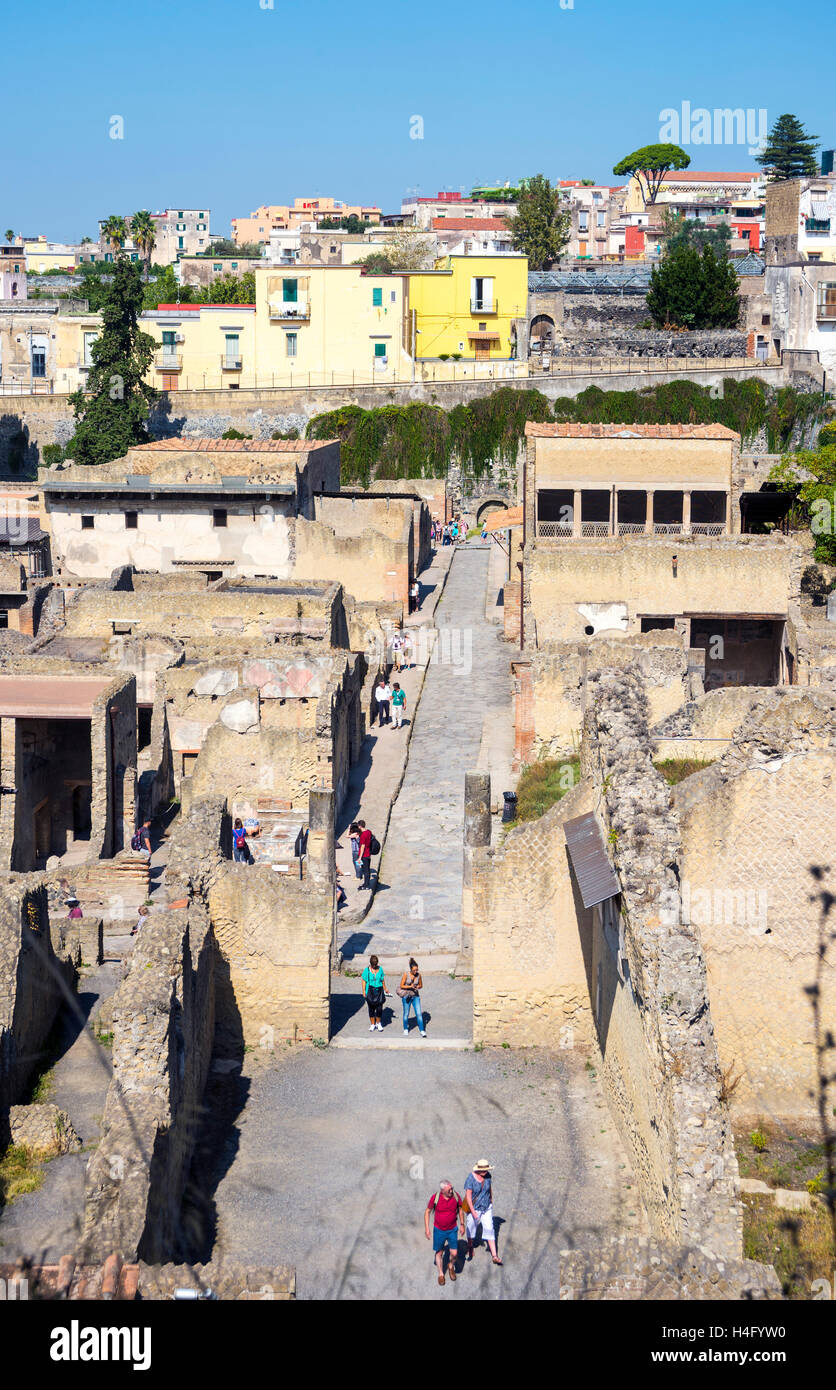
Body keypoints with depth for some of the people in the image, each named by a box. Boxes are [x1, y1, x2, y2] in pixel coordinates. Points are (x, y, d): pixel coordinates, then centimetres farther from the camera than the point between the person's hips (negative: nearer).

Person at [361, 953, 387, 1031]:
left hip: (379, 990, 2)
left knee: (379, 1008, -1)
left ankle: (378, 1023, 17)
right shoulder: (367, 970, -3)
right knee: (371, 1008, 5)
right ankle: (372, 1024, 17)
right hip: (370, 991, -2)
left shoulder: (380, 969, 5)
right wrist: (363, 991, -8)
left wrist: (385, 989, 20)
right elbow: (364, 981, -2)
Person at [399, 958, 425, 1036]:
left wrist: (418, 987, -14)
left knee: (419, 1013, -7)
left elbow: (421, 985, 8)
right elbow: (401, 986, -10)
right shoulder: (406, 974, -13)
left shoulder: (418, 974, -4)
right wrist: (410, 986, -22)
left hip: (415, 996, 2)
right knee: (406, 1014, 9)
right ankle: (406, 1029, 27)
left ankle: (422, 1031, -4)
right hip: (406, 996, -2)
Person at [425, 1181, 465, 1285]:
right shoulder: (435, 1197, -20)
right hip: (439, 1230, -1)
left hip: (452, 1230, 1)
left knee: (454, 1253, 3)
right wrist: (426, 1228, -7)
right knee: (439, 1253, 10)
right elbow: (427, 1212, -5)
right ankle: (441, 1274, 32)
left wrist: (462, 1225, 6)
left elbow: (460, 1209, 5)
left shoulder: (456, 1196, -14)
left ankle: (451, 1266, 36)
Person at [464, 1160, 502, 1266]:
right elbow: (468, 1196, -21)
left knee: (489, 1229, -2)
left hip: (486, 1207, 3)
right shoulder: (471, 1178, -23)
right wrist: (473, 1212, -23)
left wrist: (491, 1199, 21)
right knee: (472, 1228, 15)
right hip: (474, 1207, -3)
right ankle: (470, 1247, 42)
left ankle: (494, 1256, -3)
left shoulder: (487, 1175, -10)